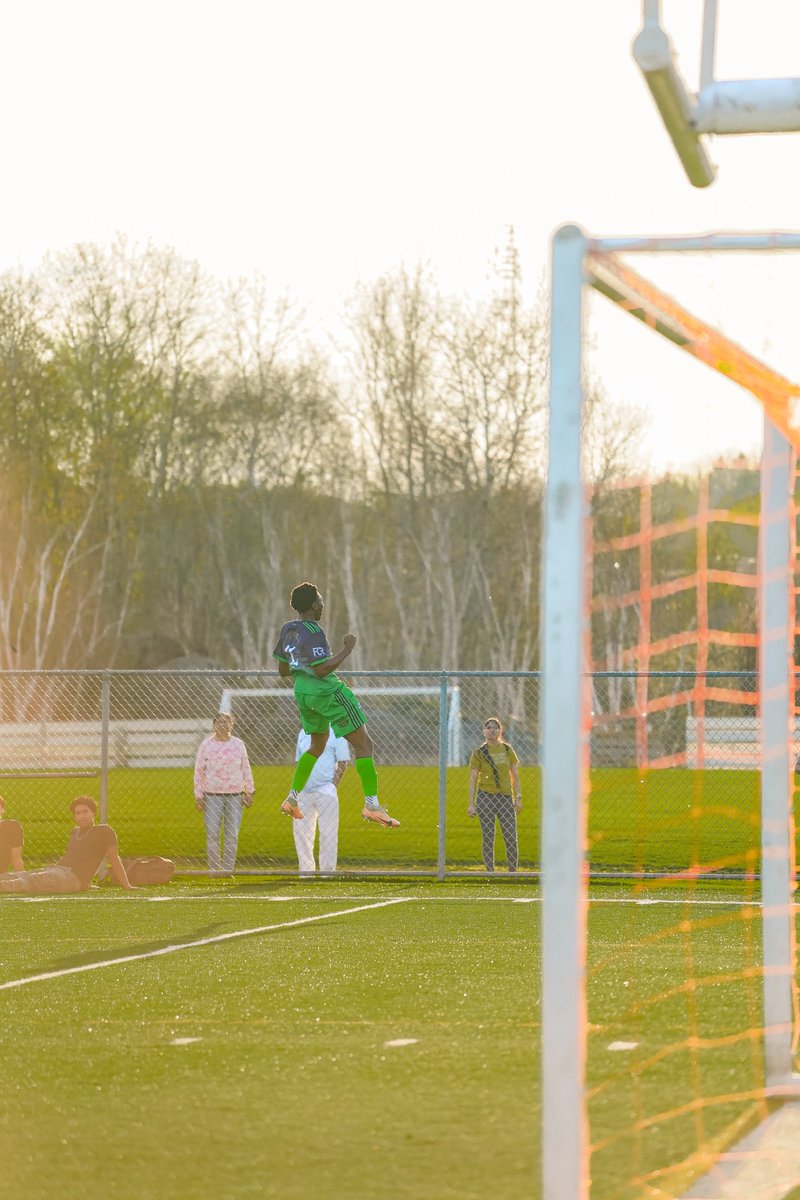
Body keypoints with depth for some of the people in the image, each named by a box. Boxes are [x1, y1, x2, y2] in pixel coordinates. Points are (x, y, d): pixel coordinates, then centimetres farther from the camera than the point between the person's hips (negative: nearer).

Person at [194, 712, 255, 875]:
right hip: (213, 794, -2)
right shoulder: (206, 744, 1)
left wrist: (249, 791, 8)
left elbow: (245, 769, 13)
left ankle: (228, 868, 5)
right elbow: (199, 770, 3)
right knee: (212, 833, -6)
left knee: (232, 834, 1)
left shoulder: (238, 744, 7)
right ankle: (214, 867, -1)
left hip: (235, 794, 2)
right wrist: (198, 796, 0)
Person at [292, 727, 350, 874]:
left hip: (325, 790, -5)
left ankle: (328, 871, 1)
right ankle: (306, 870, 11)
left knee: (328, 833, -4)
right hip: (304, 790, 5)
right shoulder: (303, 734, 14)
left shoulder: (335, 734, -3)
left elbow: (343, 762, -4)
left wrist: (333, 785, -10)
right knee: (301, 830, 4)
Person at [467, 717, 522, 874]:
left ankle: (513, 872, 7)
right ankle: (490, 872, 5)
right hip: (486, 796, -2)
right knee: (488, 837, -1)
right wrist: (471, 804, -4)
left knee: (511, 837, -2)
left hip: (505, 797, 2)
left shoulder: (507, 749, 8)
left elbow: (514, 774, 13)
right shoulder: (479, 753, 1)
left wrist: (518, 797, 6)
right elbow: (473, 779, 1)